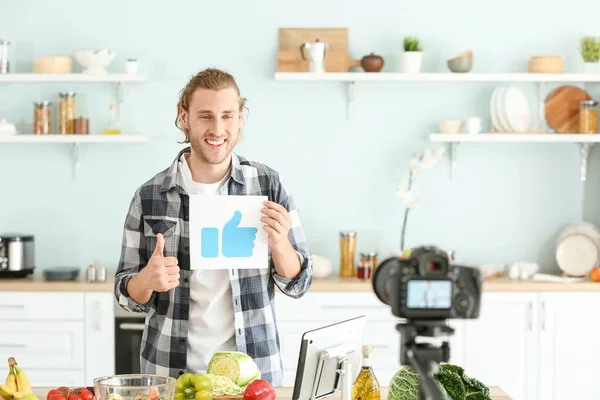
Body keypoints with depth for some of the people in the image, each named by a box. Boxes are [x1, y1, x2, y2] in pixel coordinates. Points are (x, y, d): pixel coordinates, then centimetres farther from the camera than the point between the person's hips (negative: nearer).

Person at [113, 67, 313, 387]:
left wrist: (279, 244, -21)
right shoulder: (149, 196, -6)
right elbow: (128, 295, 0)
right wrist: (147, 280, -21)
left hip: (255, 369, 0)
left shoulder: (268, 184, -5)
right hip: (171, 370, 0)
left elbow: (298, 284, -1)